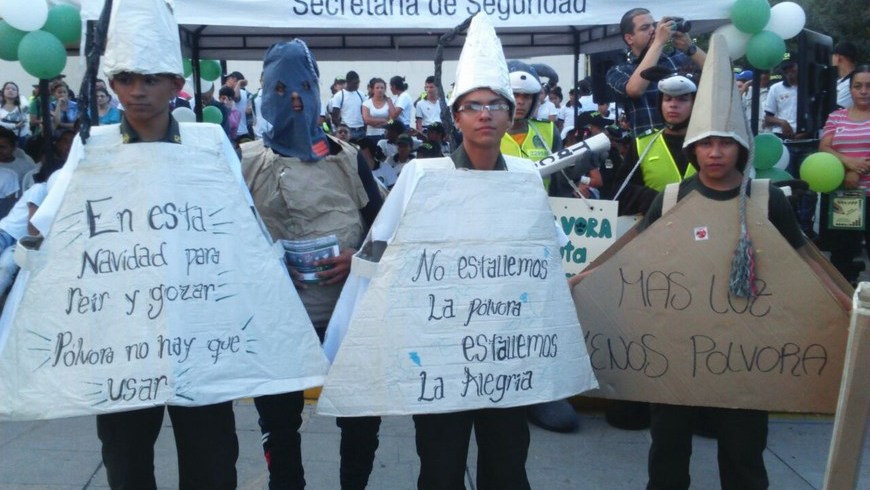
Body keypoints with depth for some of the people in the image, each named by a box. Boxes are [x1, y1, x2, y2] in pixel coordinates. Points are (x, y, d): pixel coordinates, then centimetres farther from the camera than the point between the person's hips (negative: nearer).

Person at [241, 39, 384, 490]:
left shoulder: (347, 158, 6)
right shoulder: (246, 162, 2)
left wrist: (357, 258, -11)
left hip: (348, 312, 1)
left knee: (363, 413, 8)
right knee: (279, 421, 11)